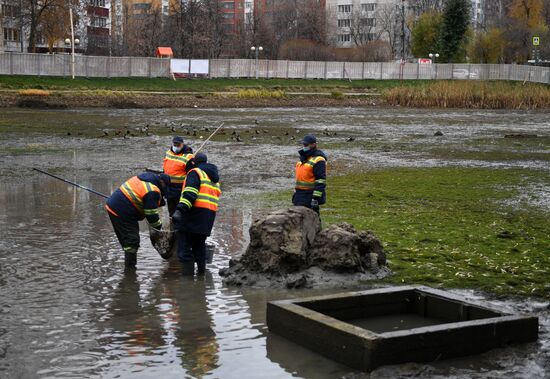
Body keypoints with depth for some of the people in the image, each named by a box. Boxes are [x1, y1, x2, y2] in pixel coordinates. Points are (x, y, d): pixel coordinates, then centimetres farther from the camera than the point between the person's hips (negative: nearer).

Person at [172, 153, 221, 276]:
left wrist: (180, 210, -24)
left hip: (195, 211, -8)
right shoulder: (215, 178, 26)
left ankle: (188, 271, -9)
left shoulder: (195, 172, 0)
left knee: (185, 244, -5)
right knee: (199, 243, 20)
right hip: (210, 214, 8)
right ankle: (201, 270, 24)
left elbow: (190, 194, -16)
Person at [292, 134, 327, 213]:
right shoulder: (303, 158, 15)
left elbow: (321, 182, -20)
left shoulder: (318, 160, -15)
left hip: (310, 198, -9)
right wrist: (295, 193, 22)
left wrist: (316, 198, -24)